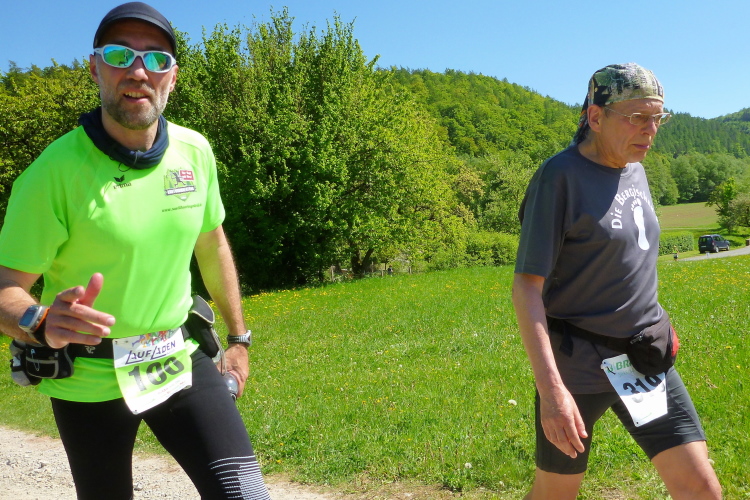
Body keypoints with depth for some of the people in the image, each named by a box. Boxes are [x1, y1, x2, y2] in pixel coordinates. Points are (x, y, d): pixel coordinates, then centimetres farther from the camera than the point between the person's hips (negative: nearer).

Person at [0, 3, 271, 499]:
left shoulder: (195, 151, -4)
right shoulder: (54, 172, -18)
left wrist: (239, 336, 16)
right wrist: (43, 323, -38)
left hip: (181, 359, 3)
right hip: (90, 380, -2)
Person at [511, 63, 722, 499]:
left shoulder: (636, 171, 7)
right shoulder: (560, 175, -15)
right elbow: (527, 287, -20)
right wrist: (551, 388, -27)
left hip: (647, 362, 6)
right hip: (578, 366, -6)